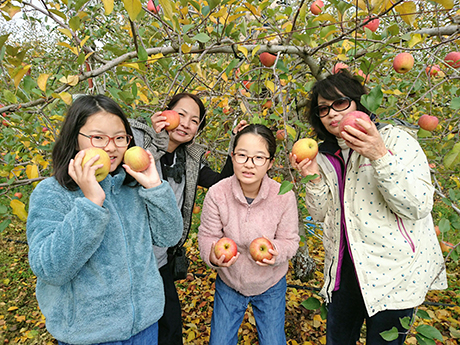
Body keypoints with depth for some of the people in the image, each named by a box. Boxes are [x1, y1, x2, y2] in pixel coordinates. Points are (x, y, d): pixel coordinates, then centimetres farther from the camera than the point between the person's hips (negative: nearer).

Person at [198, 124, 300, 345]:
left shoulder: (284, 196, -24)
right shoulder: (217, 194, -25)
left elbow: (290, 240, -12)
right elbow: (207, 237, -13)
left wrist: (275, 251, -33)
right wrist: (213, 255, -34)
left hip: (271, 285, 0)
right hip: (228, 283, 1)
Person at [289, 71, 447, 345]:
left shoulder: (396, 140, -11)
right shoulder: (326, 154, 4)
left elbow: (418, 207, -20)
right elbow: (321, 213, 7)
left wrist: (380, 156, -31)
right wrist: (314, 178, -11)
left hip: (395, 271, -4)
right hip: (344, 268, 5)